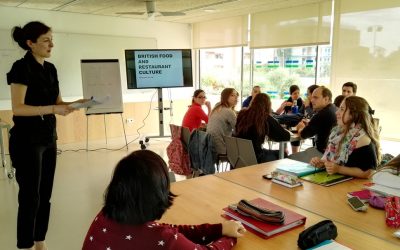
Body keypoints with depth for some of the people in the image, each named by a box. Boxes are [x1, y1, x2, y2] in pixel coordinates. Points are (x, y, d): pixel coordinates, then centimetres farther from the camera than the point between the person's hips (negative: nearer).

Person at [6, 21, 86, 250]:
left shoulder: (50, 69, 10)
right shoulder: (22, 67, -12)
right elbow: (17, 108, -19)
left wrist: (75, 103, -5)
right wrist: (52, 109, -27)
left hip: (48, 138, 7)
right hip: (27, 139, -7)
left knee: (45, 194, 12)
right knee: (30, 196, 0)